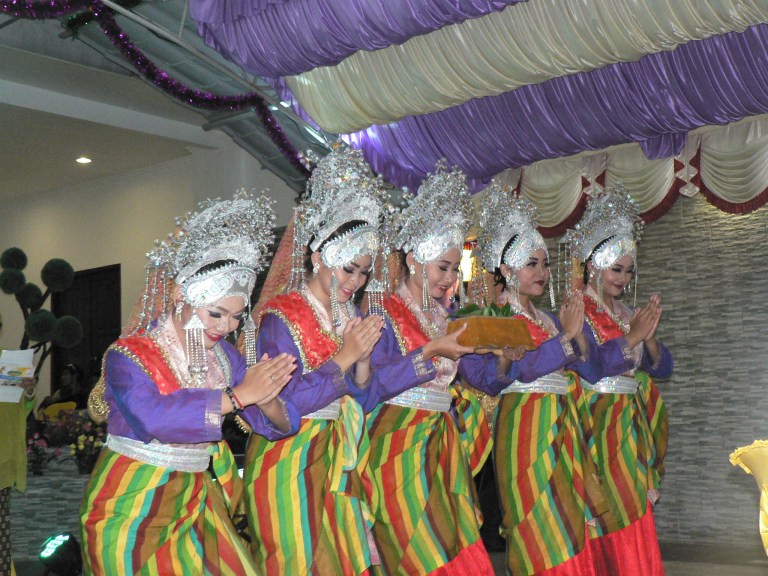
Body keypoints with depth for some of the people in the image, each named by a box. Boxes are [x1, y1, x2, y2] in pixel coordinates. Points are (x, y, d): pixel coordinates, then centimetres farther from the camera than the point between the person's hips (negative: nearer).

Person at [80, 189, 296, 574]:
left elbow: (275, 425, 2)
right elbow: (155, 418, -32)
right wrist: (238, 395, -30)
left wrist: (268, 401, -22)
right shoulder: (129, 355, -13)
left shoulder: (223, 355, 2)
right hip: (133, 505, -5)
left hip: (199, 501, 5)